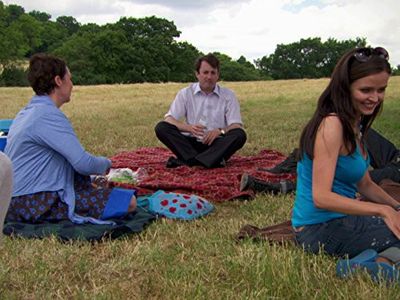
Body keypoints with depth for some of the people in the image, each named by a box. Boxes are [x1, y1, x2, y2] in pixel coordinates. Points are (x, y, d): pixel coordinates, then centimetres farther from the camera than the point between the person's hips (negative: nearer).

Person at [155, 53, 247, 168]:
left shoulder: (228, 95, 5)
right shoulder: (185, 93, 6)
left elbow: (237, 126, -1)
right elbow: (169, 119, -3)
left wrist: (221, 131, -24)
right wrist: (188, 128, -23)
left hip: (216, 145, 0)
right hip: (190, 144, 1)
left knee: (240, 135, -29)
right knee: (161, 127, -22)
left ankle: (187, 161, -36)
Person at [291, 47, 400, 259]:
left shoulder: (355, 125, 9)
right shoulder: (332, 124, -20)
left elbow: (365, 184, 17)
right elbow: (321, 197, -26)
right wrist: (383, 210, -24)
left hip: (339, 217, 10)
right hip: (321, 230, -9)